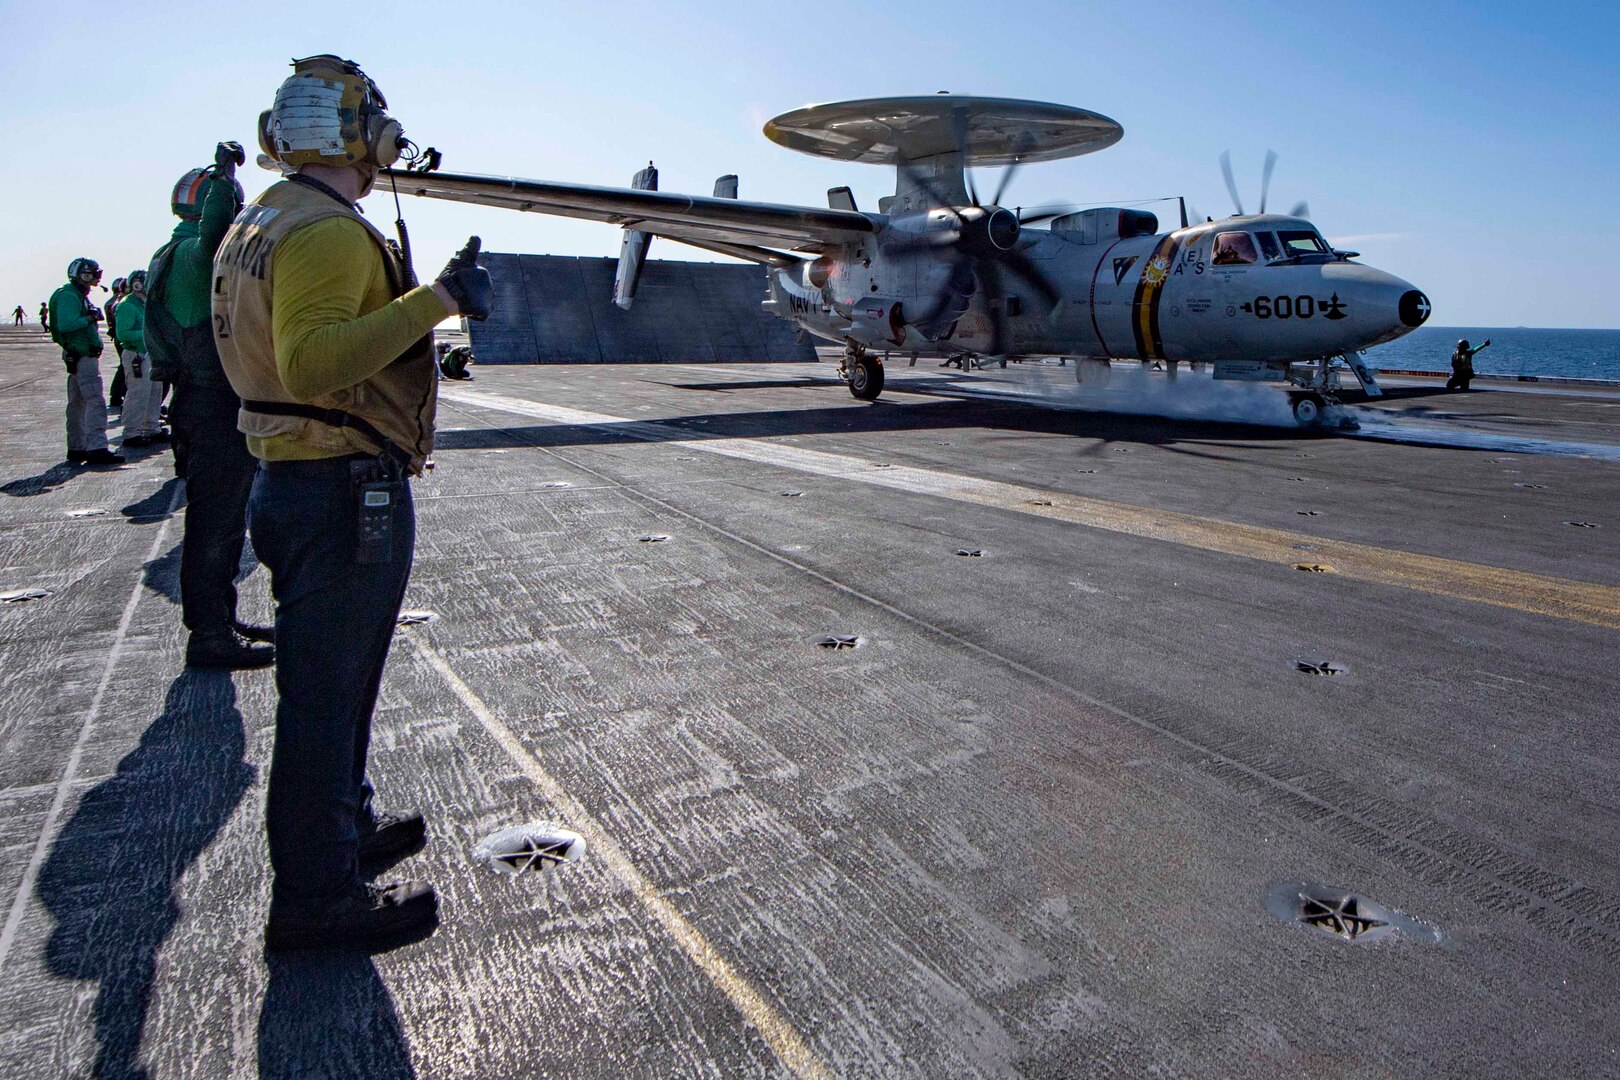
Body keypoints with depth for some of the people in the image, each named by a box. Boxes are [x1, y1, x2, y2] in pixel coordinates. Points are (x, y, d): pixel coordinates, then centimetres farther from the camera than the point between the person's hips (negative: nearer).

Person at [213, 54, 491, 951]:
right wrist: (435, 299, -31)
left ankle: (344, 823, 40)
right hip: (347, 491, -10)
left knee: (334, 677, 22)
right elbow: (310, 363, -31)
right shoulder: (328, 233, -18)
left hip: (292, 477, 10)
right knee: (326, 690, -1)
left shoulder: (260, 222, 15)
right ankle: (315, 897, 12)